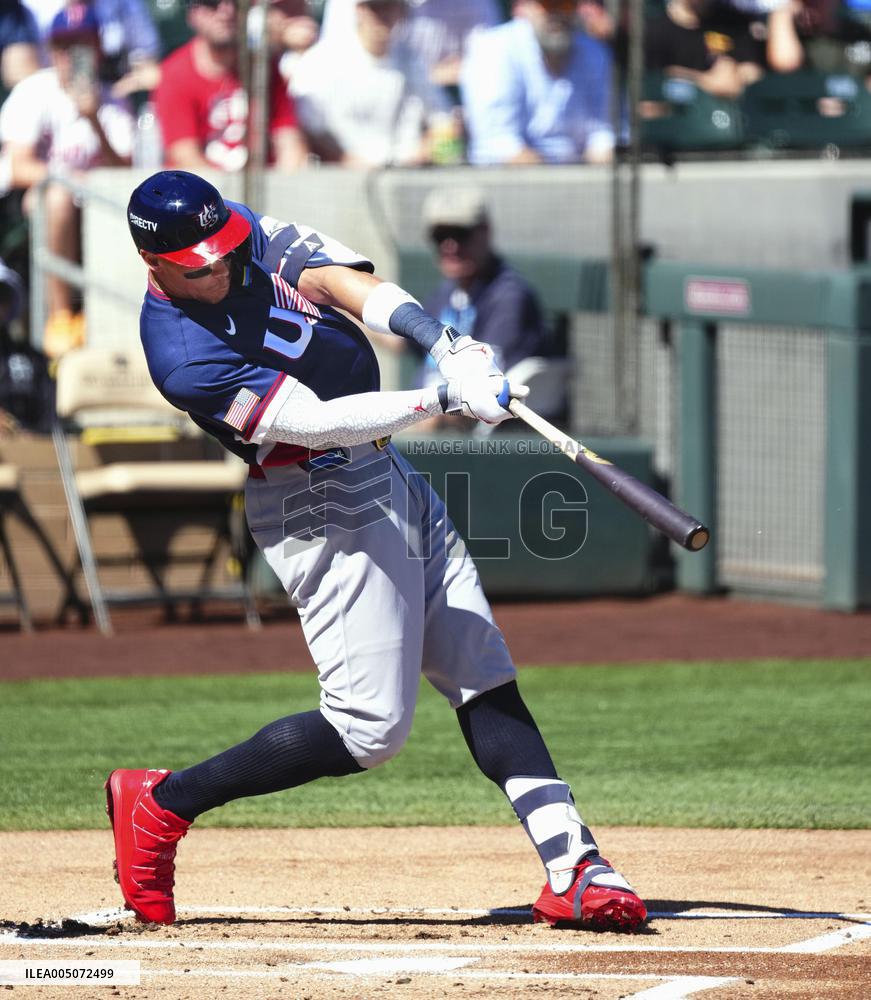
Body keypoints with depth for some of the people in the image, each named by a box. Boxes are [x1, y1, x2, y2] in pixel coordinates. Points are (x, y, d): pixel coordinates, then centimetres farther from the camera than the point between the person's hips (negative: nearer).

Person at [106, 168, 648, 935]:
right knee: (370, 728, -12)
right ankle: (163, 802, 1)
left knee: (487, 682, 3)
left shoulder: (241, 230, 0)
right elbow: (318, 421, -27)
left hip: (389, 478, 9)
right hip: (322, 510, -9)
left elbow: (331, 274, -6)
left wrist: (437, 338, -21)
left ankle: (573, 869, 1)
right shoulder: (181, 354, -24)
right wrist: (446, 399, -33)